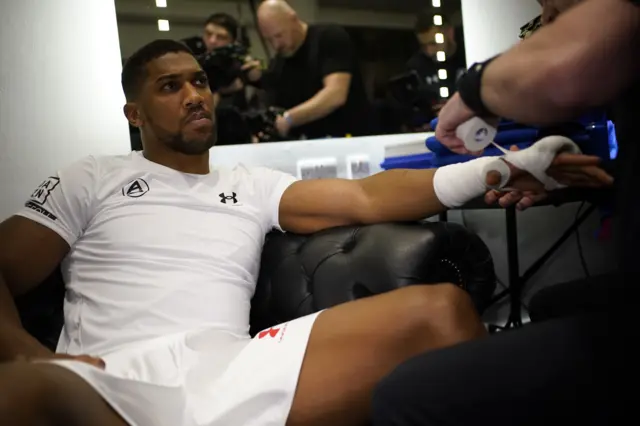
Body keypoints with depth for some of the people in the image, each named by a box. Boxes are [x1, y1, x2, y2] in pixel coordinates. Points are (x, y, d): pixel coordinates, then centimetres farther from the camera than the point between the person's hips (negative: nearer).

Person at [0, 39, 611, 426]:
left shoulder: (254, 186, 23)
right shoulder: (93, 179, 18)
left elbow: (366, 198, 11)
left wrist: (505, 167, -1)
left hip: (233, 372, 3)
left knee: (439, 309, -15)